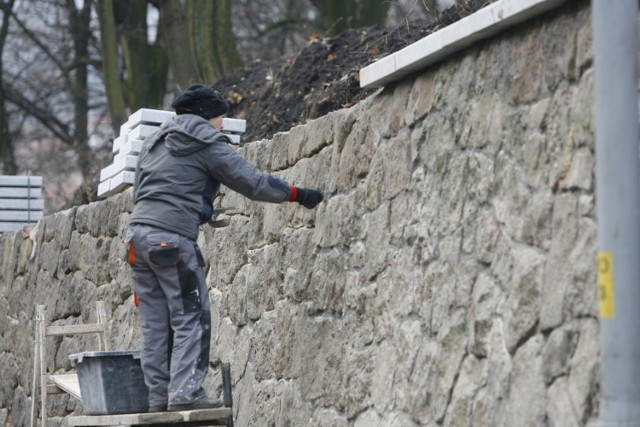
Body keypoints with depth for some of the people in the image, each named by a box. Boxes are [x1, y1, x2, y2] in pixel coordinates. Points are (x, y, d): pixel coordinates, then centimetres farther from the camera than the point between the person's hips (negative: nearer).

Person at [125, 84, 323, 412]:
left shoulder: (155, 142, 23)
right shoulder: (208, 143, 1)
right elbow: (253, 182, 0)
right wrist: (297, 194, 8)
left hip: (138, 230, 7)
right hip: (172, 238, -7)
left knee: (154, 324, 7)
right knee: (192, 320, -4)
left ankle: (159, 395, 6)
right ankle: (185, 393, -11)